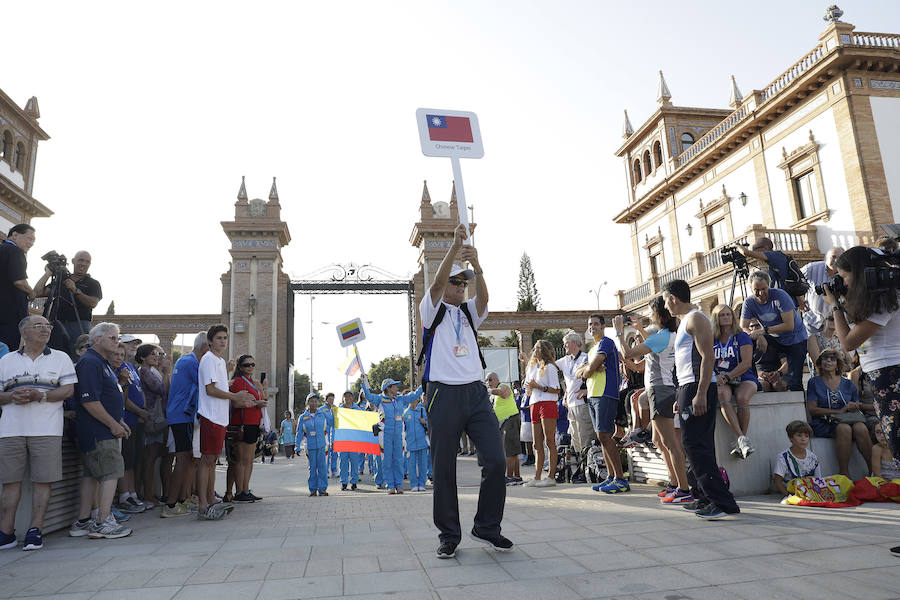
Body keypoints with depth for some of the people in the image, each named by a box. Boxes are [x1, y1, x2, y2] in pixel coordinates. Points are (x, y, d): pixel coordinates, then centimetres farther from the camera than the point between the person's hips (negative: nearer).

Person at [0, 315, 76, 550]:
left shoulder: (60, 358, 9)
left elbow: (68, 389, 1)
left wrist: (39, 395, -13)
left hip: (46, 429, -2)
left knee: (42, 480, -2)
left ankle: (35, 530, 5)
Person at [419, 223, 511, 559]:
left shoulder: (470, 311, 19)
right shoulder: (433, 310, 10)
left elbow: (484, 297, -3)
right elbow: (436, 284, -10)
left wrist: (476, 265, -21)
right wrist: (455, 247, -20)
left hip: (476, 392, 4)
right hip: (443, 393, -3)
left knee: (496, 461, -4)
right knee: (444, 468, 1)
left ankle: (487, 528, 13)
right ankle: (449, 535, 15)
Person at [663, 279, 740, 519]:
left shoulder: (696, 319, -9)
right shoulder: (685, 321, 21)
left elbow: (708, 357, -18)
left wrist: (700, 394, -25)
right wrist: (681, 397, 23)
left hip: (697, 387, -10)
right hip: (687, 388, 10)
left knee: (695, 445, -12)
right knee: (698, 445, 12)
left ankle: (722, 501, -10)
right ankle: (705, 497, 18)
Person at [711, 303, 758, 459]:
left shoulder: (742, 337, 3)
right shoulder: (712, 340, 11)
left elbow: (747, 363, -7)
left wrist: (727, 377, -17)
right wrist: (715, 377, -15)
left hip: (744, 379, -1)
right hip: (721, 382, 1)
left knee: (742, 398, -35)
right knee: (722, 395, -35)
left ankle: (740, 442, -22)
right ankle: (742, 438, -36)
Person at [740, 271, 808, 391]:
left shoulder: (780, 296, -22)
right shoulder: (749, 302, -9)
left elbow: (789, 326, -25)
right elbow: (743, 328, -13)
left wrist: (764, 330, -32)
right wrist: (754, 335, -34)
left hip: (796, 339, -4)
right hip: (775, 341, 4)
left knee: (794, 383, -12)